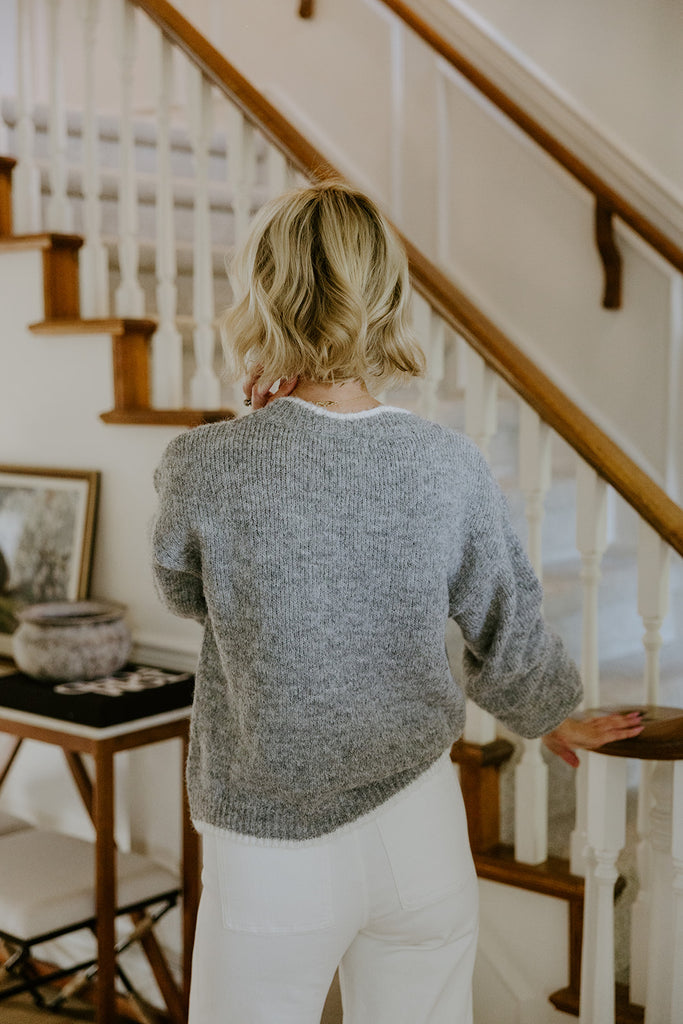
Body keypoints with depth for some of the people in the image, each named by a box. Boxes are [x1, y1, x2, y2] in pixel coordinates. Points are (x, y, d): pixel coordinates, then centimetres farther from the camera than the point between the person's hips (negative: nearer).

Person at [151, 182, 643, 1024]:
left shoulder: (204, 466, -18)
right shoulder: (451, 467, -11)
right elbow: (512, 646, 1)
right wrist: (550, 717, 23)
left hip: (274, 849, -2)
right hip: (419, 832, 3)